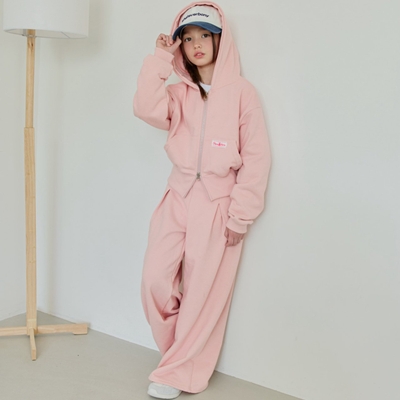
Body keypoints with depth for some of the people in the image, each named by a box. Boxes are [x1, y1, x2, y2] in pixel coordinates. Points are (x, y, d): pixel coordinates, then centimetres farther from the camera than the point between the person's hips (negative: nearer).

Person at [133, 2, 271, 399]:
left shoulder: (241, 91, -1)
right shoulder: (179, 94, 10)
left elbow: (256, 158, -4)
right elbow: (146, 109, -11)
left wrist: (240, 214, -8)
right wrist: (160, 58, -4)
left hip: (218, 204, -3)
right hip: (178, 198, 4)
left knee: (202, 292, 1)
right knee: (155, 280, -3)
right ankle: (182, 354, 22)